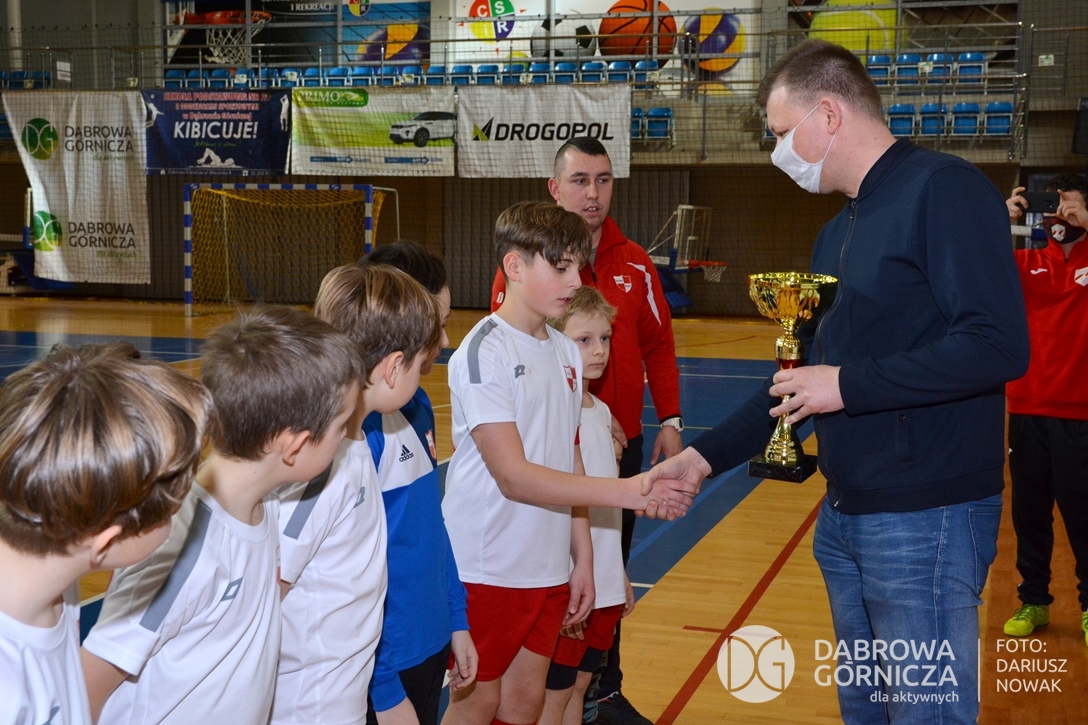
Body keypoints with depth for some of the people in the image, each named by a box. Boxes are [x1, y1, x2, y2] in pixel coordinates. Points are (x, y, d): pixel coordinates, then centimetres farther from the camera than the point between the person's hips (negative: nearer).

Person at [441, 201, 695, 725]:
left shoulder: (565, 353, 6)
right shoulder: (484, 352, -16)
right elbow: (514, 477, -22)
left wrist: (583, 556, 7)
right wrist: (626, 493, -25)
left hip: (548, 566, 6)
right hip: (487, 568, -6)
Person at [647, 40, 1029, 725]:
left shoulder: (943, 189, -13)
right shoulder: (836, 233, 14)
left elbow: (1000, 344, -23)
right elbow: (805, 380, 19)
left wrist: (848, 384, -18)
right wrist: (707, 455, 13)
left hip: (926, 519, -9)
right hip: (844, 516, 9)